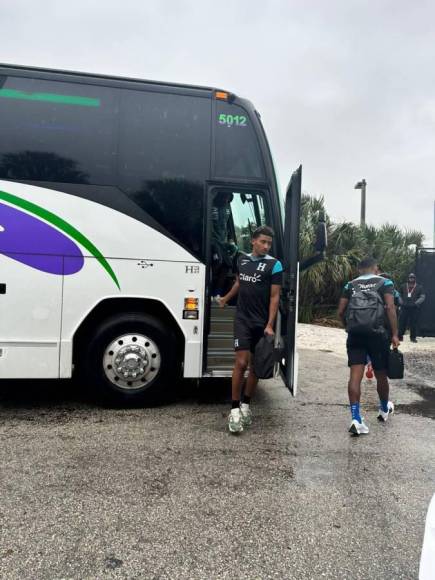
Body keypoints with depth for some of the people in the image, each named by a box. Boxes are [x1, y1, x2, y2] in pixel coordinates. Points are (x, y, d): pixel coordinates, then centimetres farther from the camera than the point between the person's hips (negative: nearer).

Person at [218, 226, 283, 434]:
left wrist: (269, 325, -15)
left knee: (255, 365, 9)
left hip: (262, 323, -1)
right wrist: (226, 298, 39)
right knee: (241, 363, -9)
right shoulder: (242, 259, 7)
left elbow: (275, 297, -7)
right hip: (242, 319, 1)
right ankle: (235, 409, 0)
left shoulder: (274, 265, -5)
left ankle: (246, 405, 26)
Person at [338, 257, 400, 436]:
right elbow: (390, 308, -5)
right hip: (377, 332, -1)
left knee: (355, 374, -2)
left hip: (355, 333, 2)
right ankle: (384, 409, 39)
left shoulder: (350, 285, 15)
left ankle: (356, 419, -10)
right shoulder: (385, 282, 8)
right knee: (381, 374, 16)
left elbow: (341, 311, 11)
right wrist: (394, 334, -5)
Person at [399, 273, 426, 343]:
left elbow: (422, 297, 0)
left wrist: (416, 303, -13)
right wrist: (401, 302, 2)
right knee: (402, 322, 0)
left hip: (414, 308, -1)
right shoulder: (403, 286, 12)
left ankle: (413, 337, 10)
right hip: (404, 307, 1)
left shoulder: (419, 287, 6)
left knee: (413, 323, 0)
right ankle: (400, 336, 9)